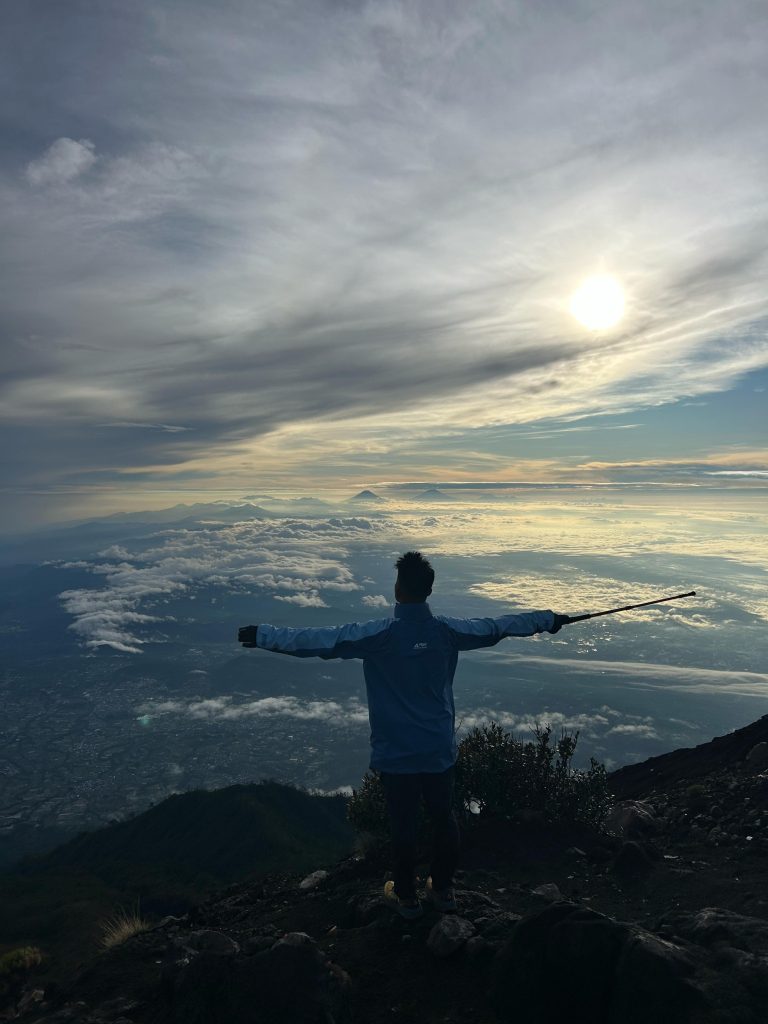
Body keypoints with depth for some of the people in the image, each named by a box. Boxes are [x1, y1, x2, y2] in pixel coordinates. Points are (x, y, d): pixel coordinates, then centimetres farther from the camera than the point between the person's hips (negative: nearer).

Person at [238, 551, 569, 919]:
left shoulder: (378, 634, -21)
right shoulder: (448, 630, -10)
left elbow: (319, 639, -21)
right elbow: (498, 626, 3)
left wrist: (262, 634, -13)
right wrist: (549, 619, 17)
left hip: (396, 754, -3)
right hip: (439, 750, 3)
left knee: (403, 825, 14)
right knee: (443, 819, 20)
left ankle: (406, 896, 33)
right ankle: (443, 889, 38)